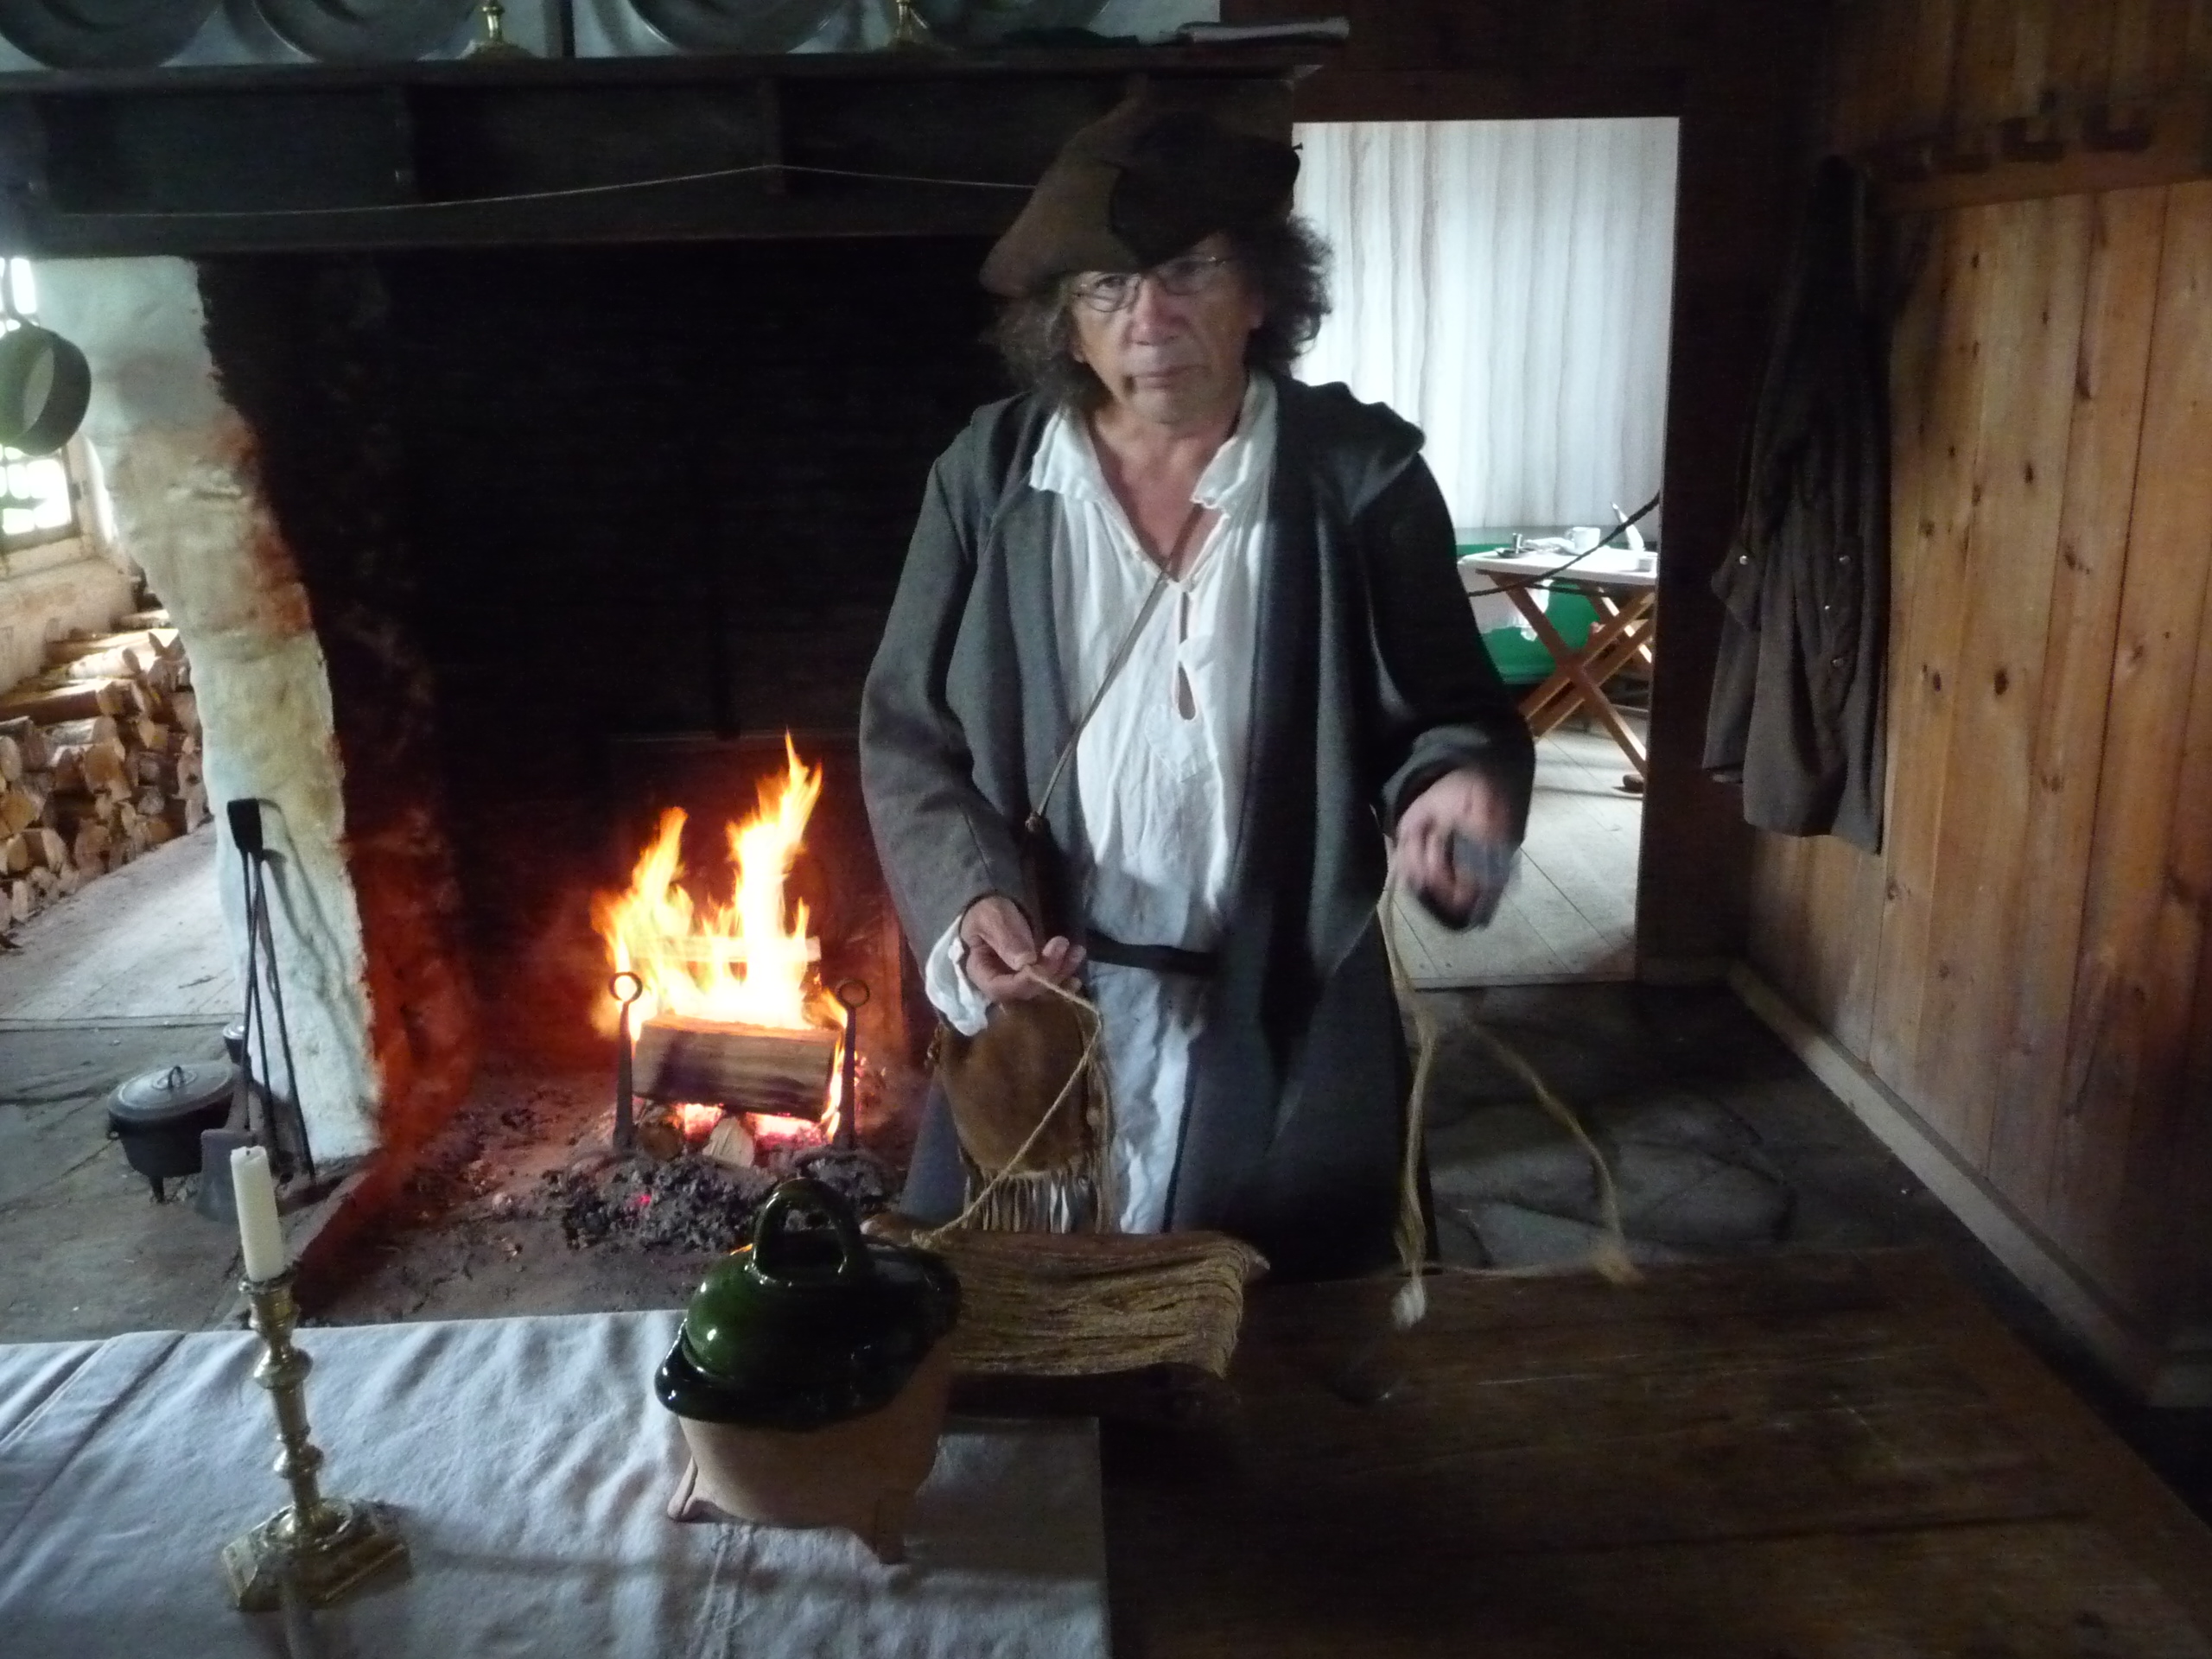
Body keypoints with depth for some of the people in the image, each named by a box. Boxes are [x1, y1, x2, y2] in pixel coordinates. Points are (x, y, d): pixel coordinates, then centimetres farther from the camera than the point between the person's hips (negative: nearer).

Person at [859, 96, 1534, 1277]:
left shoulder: (1359, 472, -6)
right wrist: (968, 898, -15)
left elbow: (1451, 711, 0)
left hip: (1282, 1027, -1)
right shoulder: (989, 476, -2)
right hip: (1032, 1012, 1)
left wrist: (1454, 788, -23)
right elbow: (906, 735, 2)